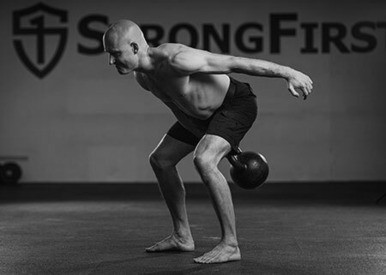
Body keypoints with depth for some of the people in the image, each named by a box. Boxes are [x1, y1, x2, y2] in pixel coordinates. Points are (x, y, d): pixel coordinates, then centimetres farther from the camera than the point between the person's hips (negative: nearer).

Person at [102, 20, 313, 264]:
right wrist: (214, 141, 18)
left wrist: (288, 73, -26)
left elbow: (236, 62, -30)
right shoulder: (142, 76, -6)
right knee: (160, 159, 12)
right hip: (204, 113, 10)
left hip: (236, 103, -9)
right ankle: (182, 237, 23)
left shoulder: (176, 59, -35)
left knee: (203, 160, -31)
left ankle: (230, 245, -24)